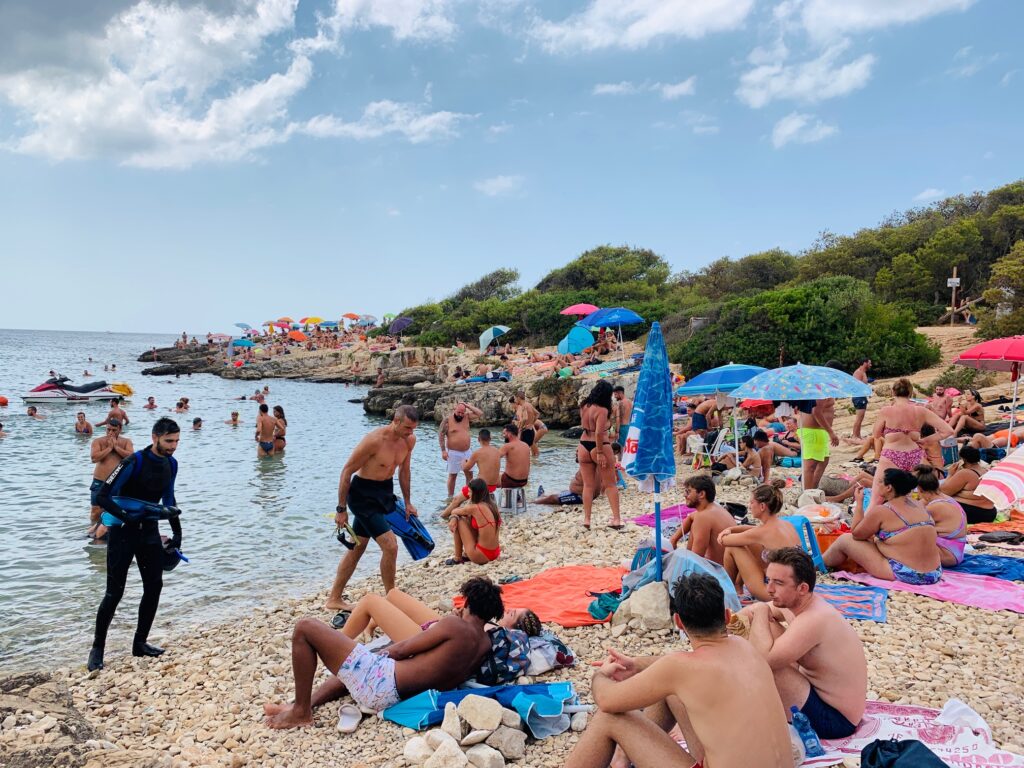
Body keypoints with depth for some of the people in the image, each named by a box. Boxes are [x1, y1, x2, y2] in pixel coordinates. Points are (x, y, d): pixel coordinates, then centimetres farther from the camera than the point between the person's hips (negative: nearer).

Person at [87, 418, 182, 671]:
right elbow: (102, 497, -21)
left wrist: (177, 533, 12)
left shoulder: (171, 464, 1)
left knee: (154, 586, 5)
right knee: (114, 593, -5)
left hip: (150, 532, 7)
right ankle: (97, 649, 10)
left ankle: (140, 643, 17)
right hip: (123, 533, -6)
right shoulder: (134, 462, -20)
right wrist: (128, 517, -32)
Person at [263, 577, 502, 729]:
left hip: (380, 683, -9)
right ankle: (305, 703, 25)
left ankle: (301, 712, 4)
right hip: (398, 695, 9)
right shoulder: (486, 644, 9)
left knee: (306, 627, -2)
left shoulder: (454, 625, -14)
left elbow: (401, 649, -5)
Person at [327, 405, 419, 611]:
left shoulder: (409, 440, -5)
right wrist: (341, 509, -15)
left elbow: (404, 470, 13)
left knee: (357, 548, 15)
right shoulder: (374, 440, -26)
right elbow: (347, 471, -18)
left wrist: (407, 502, 15)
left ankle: (334, 599, 27)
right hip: (362, 494, -8)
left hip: (384, 492, 8)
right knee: (390, 546, -13)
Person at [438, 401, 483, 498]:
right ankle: (450, 497, 11)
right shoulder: (448, 419, -10)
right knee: (452, 475, 3)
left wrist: (468, 406, -5)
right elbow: (441, 435, -11)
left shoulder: (467, 417, 4)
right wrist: (443, 451, -17)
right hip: (453, 453, -5)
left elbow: (480, 413, 0)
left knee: (469, 474, 8)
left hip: (466, 452, 5)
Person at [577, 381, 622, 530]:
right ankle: (617, 519, 6)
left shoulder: (584, 406, 5)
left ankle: (586, 520, 10)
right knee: (610, 485, 6)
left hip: (584, 446, 6)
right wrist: (600, 453, -19)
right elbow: (599, 433, -24)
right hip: (599, 447, -6)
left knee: (588, 486, 11)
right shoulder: (602, 410, -17)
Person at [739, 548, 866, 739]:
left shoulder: (813, 620, -32)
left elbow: (762, 659, -41)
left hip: (834, 720, -10)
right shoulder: (796, 602, -3)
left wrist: (760, 612, -25)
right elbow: (753, 611, 13)